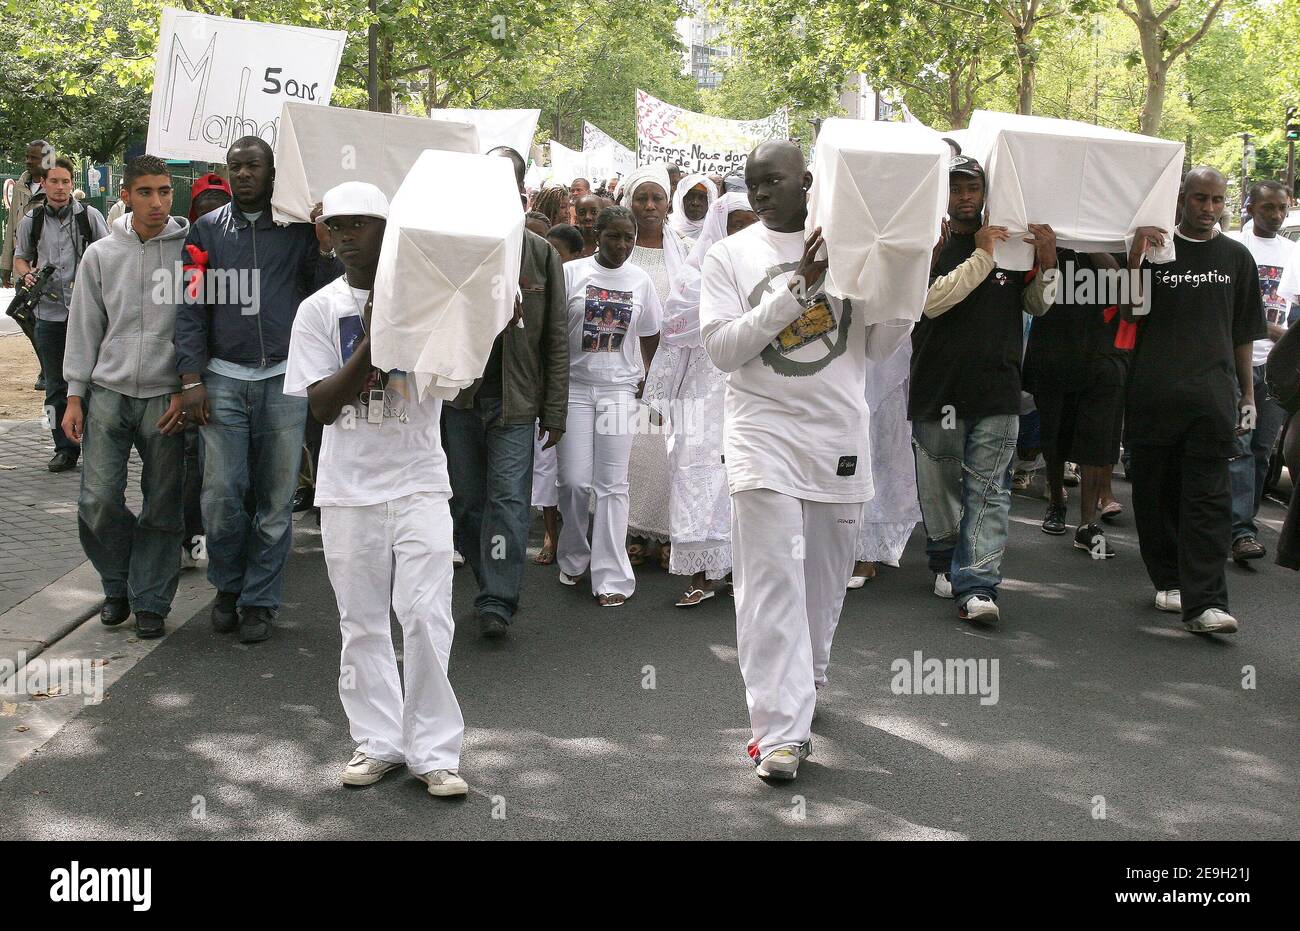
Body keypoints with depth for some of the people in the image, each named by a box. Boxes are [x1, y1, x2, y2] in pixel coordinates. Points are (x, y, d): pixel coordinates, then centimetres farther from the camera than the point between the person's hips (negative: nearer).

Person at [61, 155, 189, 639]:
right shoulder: (101, 255, 6)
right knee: (98, 501, -2)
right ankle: (118, 587, 20)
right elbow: (84, 328, 10)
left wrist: (186, 390, -7)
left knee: (162, 507, 3)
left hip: (165, 399, -2)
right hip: (108, 393, 2)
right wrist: (75, 395, 6)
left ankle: (150, 601, 16)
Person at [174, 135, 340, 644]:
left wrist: (325, 246, -12)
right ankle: (228, 583, 21)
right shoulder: (208, 230, 8)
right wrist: (191, 379, -3)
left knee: (276, 499, 4)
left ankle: (259, 600, 16)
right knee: (221, 495, -3)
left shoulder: (299, 230, 5)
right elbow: (192, 306, 5)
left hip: (283, 378, 0)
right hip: (223, 379, 0)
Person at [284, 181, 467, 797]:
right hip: (349, 489, 2)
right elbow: (321, 405, -5)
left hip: (419, 483, -2)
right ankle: (378, 742, 21)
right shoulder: (320, 309, 2)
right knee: (362, 624, 8)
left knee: (426, 618, -6)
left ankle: (432, 752, 3)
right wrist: (370, 344, -17)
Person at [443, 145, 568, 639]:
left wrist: (554, 411, -2)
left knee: (508, 498, -6)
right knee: (466, 500, 9)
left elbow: (557, 339, 3)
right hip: (458, 395, 2)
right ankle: (496, 584, 26)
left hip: (514, 398, -1)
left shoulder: (541, 254, 2)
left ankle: (497, 601, -1)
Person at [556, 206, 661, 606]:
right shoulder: (571, 273, -2)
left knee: (612, 485, -1)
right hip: (575, 387, -1)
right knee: (574, 481, -2)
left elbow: (650, 336, 16)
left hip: (619, 390, 1)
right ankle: (573, 558, 23)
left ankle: (611, 578, 1)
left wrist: (644, 376, 7)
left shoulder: (641, 281, 6)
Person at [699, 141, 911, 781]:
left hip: (839, 433, 3)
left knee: (824, 578, 13)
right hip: (764, 433, -2)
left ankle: (803, 678, 38)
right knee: (772, 582, -10)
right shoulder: (731, 256, 2)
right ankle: (780, 733, -10)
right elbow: (720, 347, -10)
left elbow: (879, 346, 7)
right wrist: (796, 285, -16)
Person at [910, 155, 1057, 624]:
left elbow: (1036, 306, 17)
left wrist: (1046, 265, -1)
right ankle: (946, 562, 33)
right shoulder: (932, 246, -1)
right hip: (937, 389, -1)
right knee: (939, 486, 10)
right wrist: (981, 257, -18)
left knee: (988, 492, -7)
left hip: (996, 392, 1)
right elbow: (932, 300, -19)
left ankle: (976, 586, -10)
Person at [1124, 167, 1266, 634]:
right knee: (1156, 490, 6)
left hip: (1212, 392, 0)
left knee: (1209, 497, -8)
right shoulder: (1156, 246, 7)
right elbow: (1133, 310, -3)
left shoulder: (1236, 257, 13)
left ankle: (1205, 603, -13)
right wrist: (1136, 258, -17)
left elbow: (1244, 332, 16)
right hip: (1153, 389, 0)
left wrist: (1247, 393, 13)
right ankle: (1170, 581, 22)